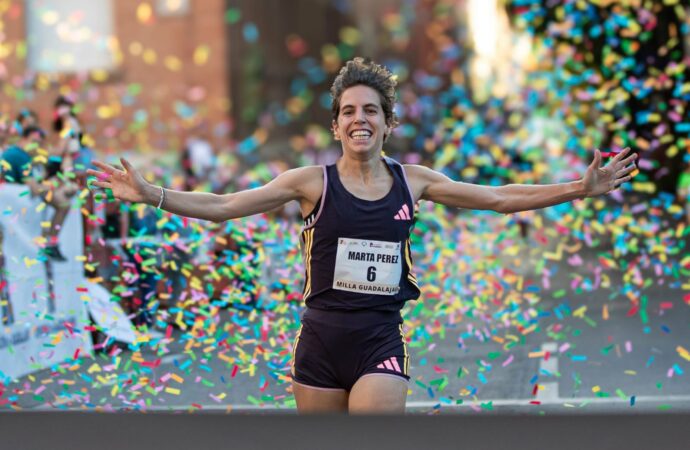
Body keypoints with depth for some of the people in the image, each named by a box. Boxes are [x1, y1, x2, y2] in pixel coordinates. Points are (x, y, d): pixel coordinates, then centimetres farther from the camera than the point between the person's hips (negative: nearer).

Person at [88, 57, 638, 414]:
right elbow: (223, 206, -3)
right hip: (321, 338, 0)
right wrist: (150, 194, -14)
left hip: (381, 340, 0)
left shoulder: (412, 180, 5)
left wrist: (580, 188, 7)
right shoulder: (313, 182, -1)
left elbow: (498, 198, 11)